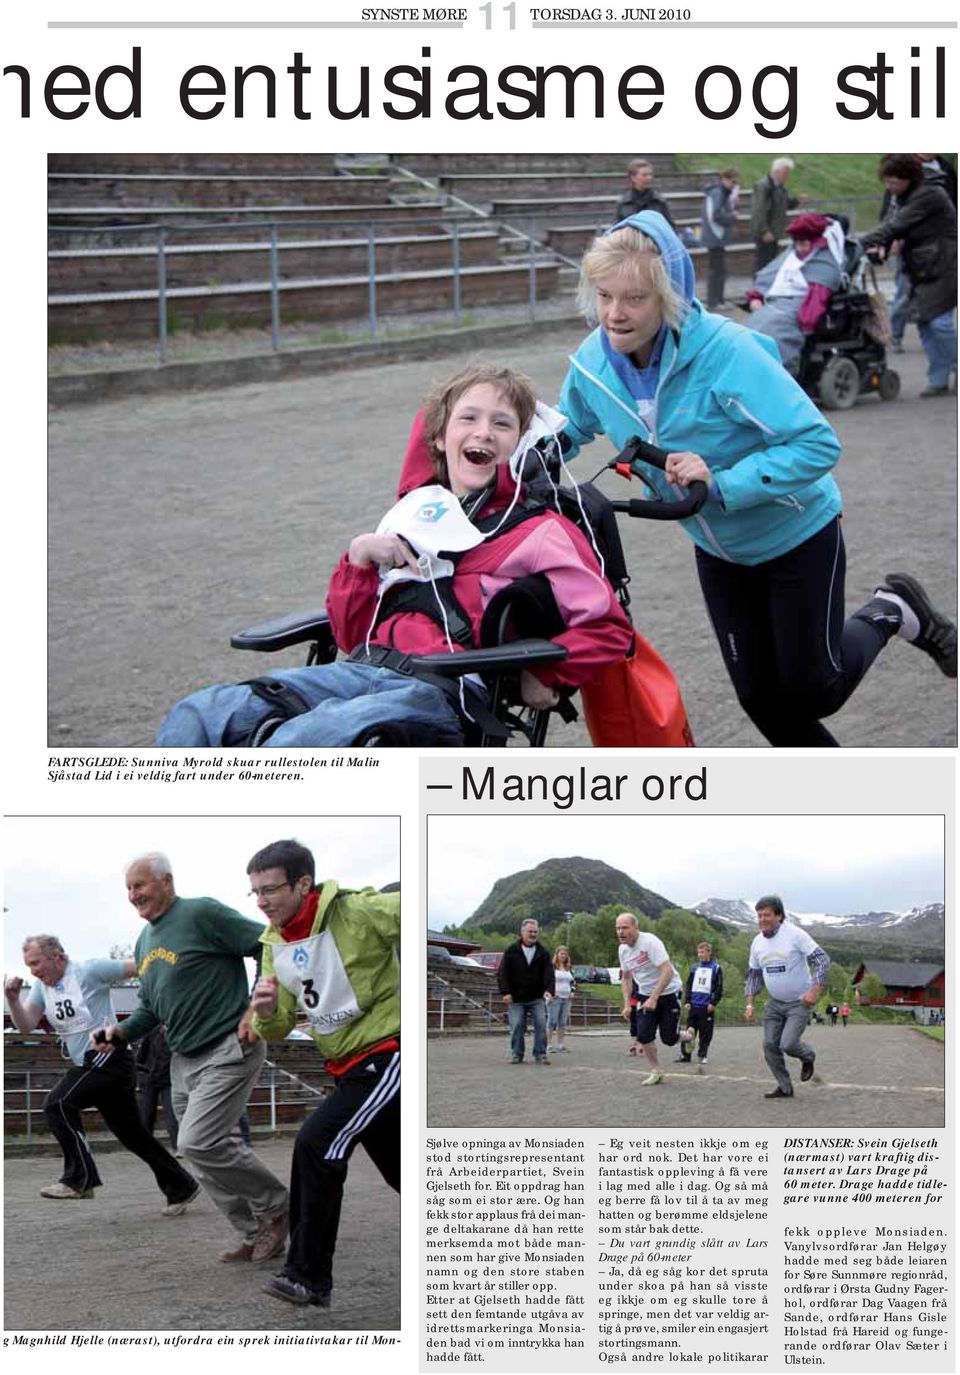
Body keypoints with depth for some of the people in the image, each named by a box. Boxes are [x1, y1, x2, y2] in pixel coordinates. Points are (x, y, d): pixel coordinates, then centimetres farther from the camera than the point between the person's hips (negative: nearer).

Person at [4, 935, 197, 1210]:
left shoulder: (89, 970, -12)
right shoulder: (41, 986, 8)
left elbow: (139, 967, -10)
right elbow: (26, 1025, 2)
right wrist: (13, 999, -15)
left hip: (109, 1059, -8)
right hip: (88, 1064, 8)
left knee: (57, 1104, -21)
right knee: (132, 1134, 11)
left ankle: (79, 1179, -19)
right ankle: (181, 1187, 21)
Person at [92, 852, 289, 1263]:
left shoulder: (201, 914, -11)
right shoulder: (145, 941, 15)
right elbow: (151, 1006, 25)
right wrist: (124, 1032, 5)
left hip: (228, 1050, -9)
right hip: (184, 1060, 9)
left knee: (198, 1143, -19)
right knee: (208, 1152, 8)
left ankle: (274, 1206, 0)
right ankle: (256, 1236, 20)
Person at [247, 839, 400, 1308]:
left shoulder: (357, 912, -19)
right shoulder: (274, 944, 3)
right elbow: (276, 1030, 8)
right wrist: (267, 1013, -14)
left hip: (387, 1053, -8)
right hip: (347, 1066, 8)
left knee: (317, 1144, -17)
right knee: (399, 1169, 14)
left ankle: (308, 1277, -9)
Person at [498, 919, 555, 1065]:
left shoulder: (543, 952, 4)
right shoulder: (511, 951, 0)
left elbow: (549, 974, -4)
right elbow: (502, 973, -1)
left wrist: (549, 990, -21)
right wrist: (506, 992, -11)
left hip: (537, 998, 1)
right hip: (516, 999, -1)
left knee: (541, 1024, -8)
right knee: (517, 1026, -3)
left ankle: (540, 1055, -3)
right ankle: (516, 1054, 8)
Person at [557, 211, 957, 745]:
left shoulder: (724, 350, -34)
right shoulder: (593, 363, -16)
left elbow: (819, 444, -34)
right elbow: (569, 430, 5)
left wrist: (721, 484, -40)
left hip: (796, 535, -6)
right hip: (719, 550, 6)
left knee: (810, 692, 3)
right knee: (759, 695, 13)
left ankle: (891, 613, 30)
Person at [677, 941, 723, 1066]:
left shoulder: (716, 968, 1)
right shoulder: (695, 968, 13)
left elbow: (719, 988, -2)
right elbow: (688, 985, 15)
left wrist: (713, 1003, -10)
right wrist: (686, 1001, 5)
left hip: (707, 1007, -3)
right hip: (693, 1006, 3)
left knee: (705, 1033, -1)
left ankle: (702, 1055, 8)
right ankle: (685, 1054, 5)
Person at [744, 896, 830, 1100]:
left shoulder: (795, 935, -16)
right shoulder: (757, 942, 3)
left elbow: (823, 960, -16)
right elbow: (753, 975, 14)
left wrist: (815, 990, -25)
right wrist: (749, 1004, 3)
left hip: (799, 1002, -6)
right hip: (774, 1003, 6)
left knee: (788, 1044, -17)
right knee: (770, 1045, -1)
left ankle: (808, 1056, 17)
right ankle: (785, 1087, 14)